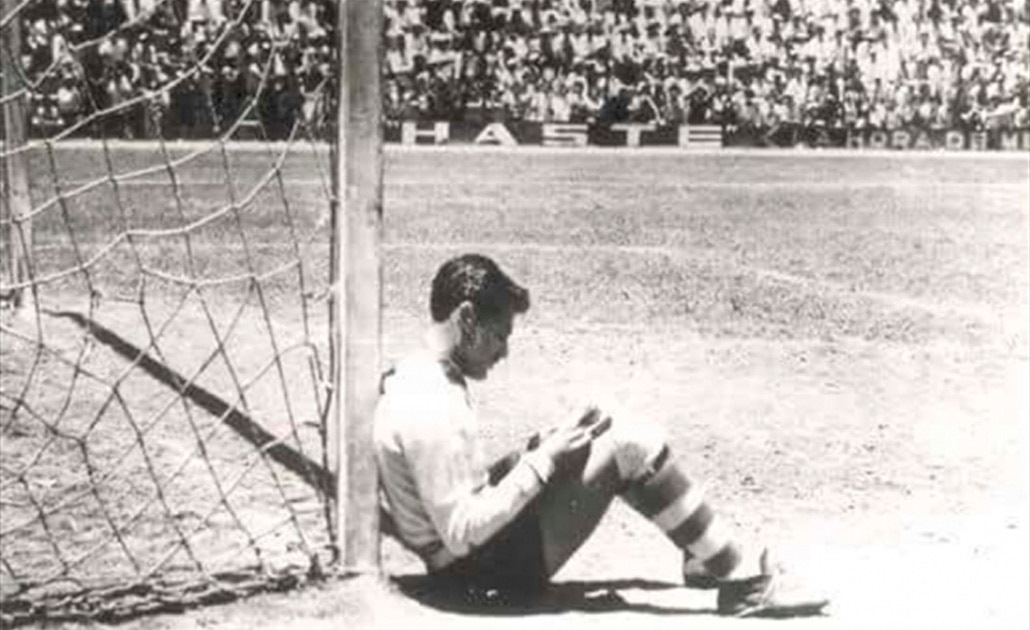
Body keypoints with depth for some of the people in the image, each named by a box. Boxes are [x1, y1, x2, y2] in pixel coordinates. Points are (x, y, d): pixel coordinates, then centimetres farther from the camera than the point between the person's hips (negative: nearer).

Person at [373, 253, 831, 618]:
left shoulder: (415, 378, 4)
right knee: (632, 447, -13)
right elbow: (460, 534, -26)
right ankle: (746, 584, -4)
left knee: (615, 440, 13)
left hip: (472, 557, 10)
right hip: (485, 573, -10)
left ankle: (704, 558, 20)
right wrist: (542, 463, -20)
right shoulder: (430, 410, -26)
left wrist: (532, 456, 3)